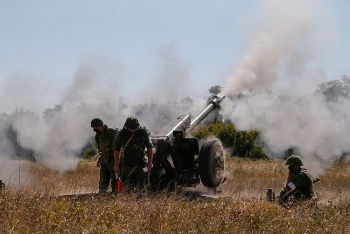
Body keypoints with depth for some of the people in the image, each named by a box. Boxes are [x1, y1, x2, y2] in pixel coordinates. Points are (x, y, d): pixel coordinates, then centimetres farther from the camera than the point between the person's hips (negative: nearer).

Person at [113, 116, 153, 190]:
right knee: (127, 186, 1)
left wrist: (149, 162, -2)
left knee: (140, 186, 4)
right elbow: (116, 149, 2)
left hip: (141, 165, 0)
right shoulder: (122, 134, -6)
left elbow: (150, 147, 2)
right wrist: (116, 164, 2)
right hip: (127, 164, 0)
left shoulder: (143, 132, -6)